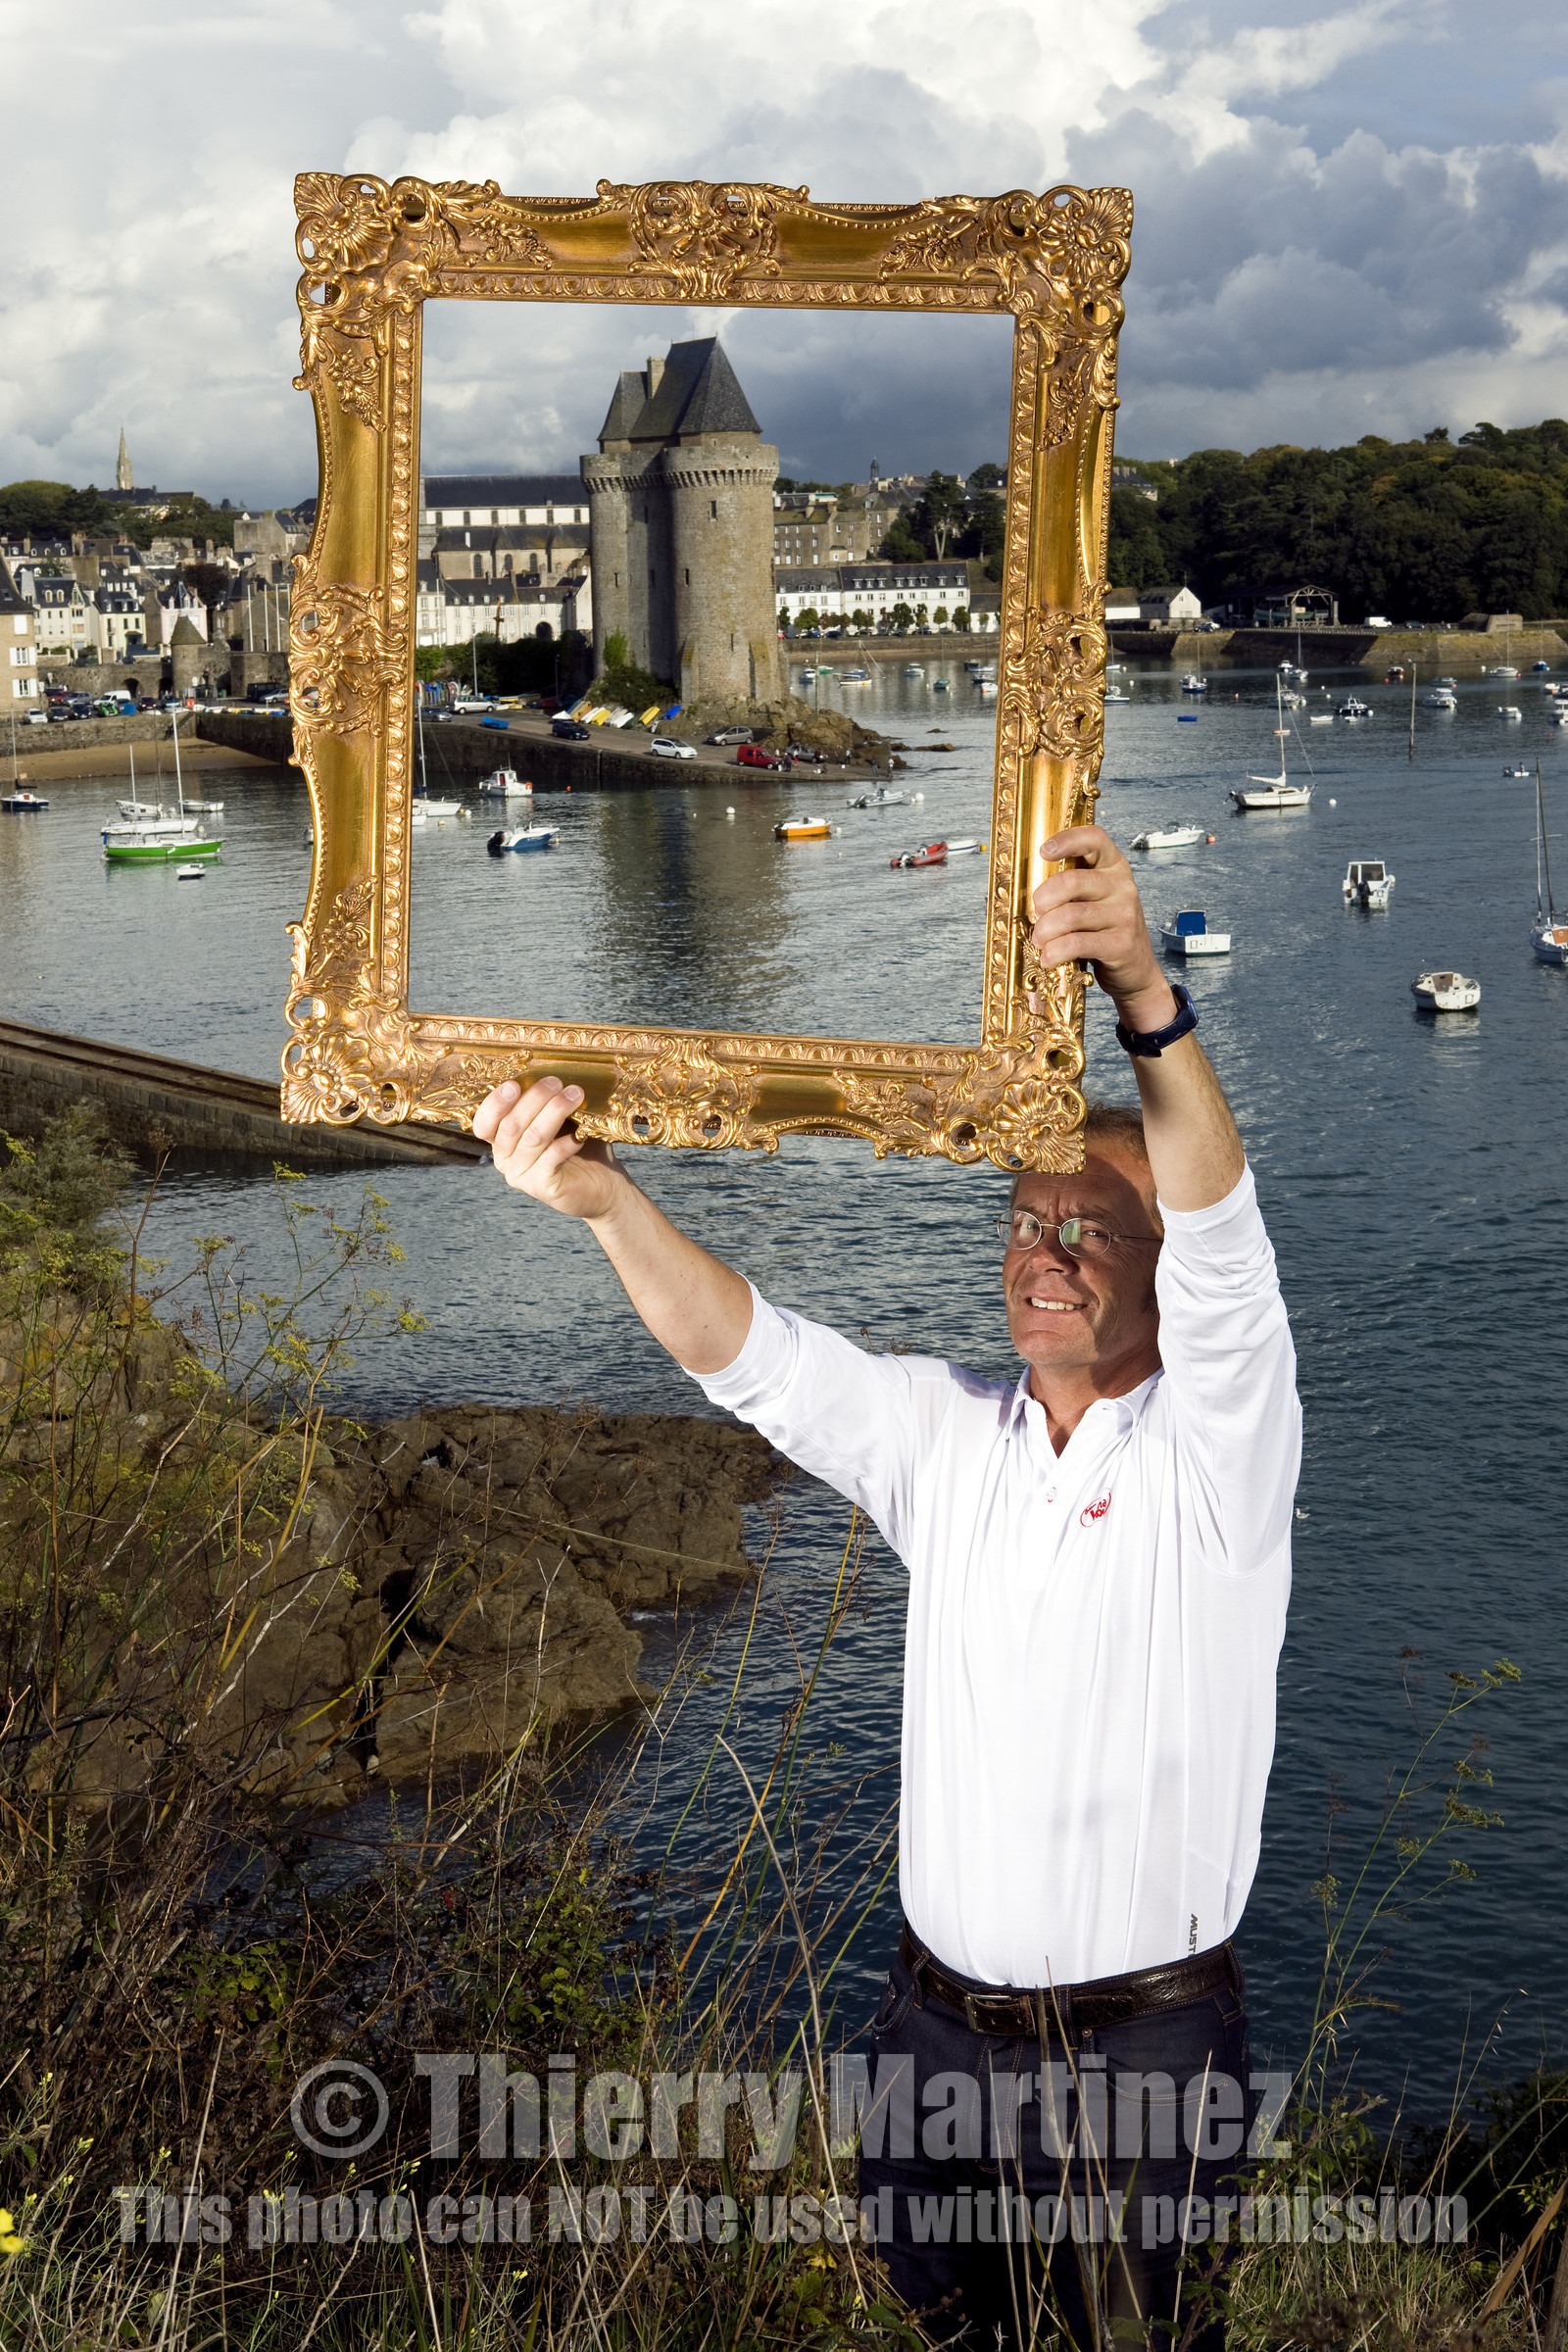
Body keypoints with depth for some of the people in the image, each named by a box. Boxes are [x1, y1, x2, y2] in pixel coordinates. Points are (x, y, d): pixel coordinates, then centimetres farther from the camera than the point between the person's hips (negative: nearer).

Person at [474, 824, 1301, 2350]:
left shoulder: (1217, 1454, -10)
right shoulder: (943, 1435, 4)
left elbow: (1222, 1243, -28)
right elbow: (746, 1354, -9)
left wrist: (1149, 1001, -46)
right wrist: (604, 1199, -30)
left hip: (1148, 2049, -4)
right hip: (936, 2030, 4)